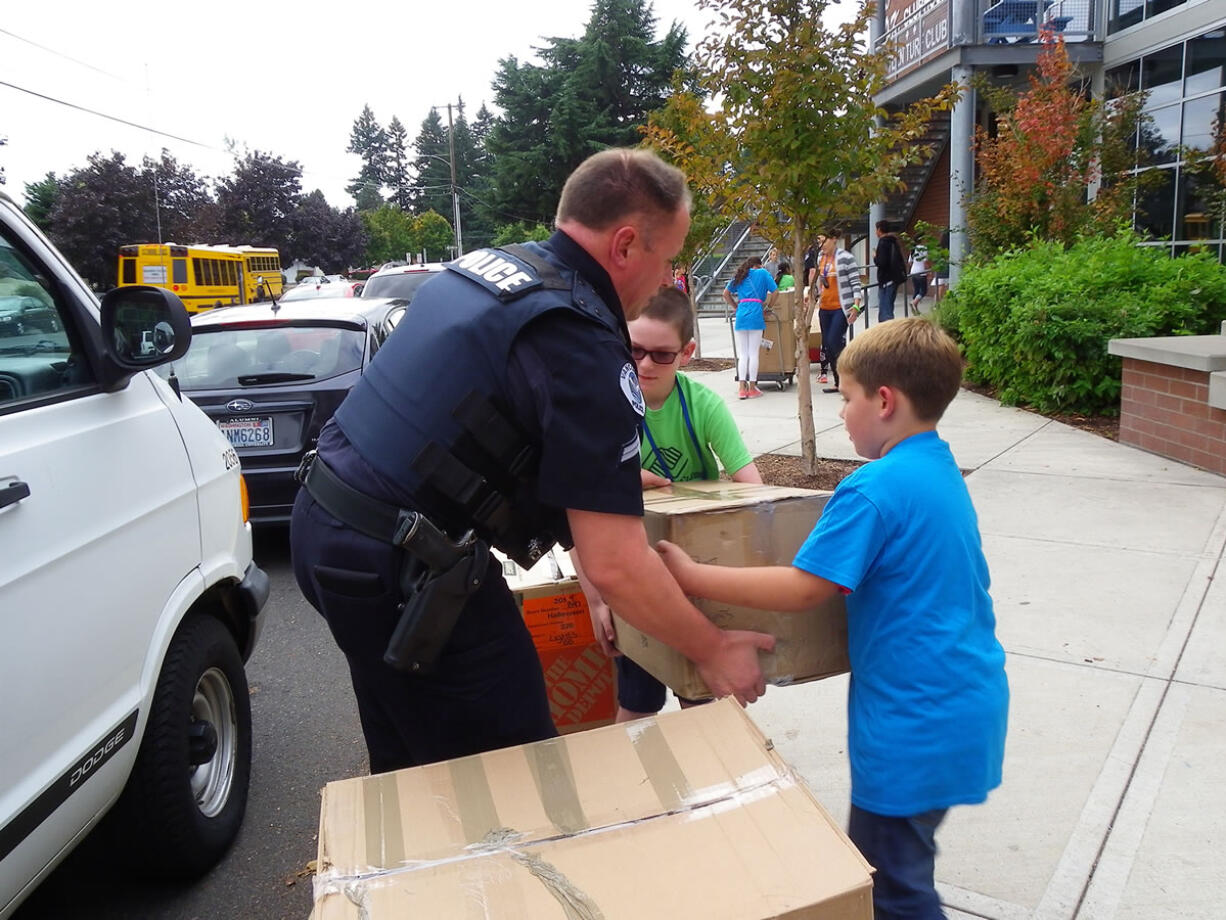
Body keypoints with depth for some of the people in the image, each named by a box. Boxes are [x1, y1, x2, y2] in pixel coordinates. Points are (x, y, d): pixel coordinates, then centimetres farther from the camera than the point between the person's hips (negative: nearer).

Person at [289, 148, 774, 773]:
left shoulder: (482, 265, 9)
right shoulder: (583, 346, -18)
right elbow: (614, 566, -20)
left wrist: (611, 479, 30)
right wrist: (712, 651, -3)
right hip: (400, 571, -9)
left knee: (408, 767, 26)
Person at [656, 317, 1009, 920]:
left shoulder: (873, 490, -22)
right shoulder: (942, 471, 8)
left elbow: (803, 588, -25)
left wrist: (693, 576, -20)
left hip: (915, 721, -9)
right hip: (966, 703, 9)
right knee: (899, 865, 24)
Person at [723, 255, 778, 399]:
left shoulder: (739, 276, 20)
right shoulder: (763, 273, 10)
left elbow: (726, 294, 18)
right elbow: (774, 291, 2)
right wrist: (768, 307, 12)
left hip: (741, 316, 3)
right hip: (756, 316, -3)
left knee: (742, 355, 7)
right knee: (753, 354, 0)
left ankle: (742, 388, 2)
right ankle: (752, 388, 3)